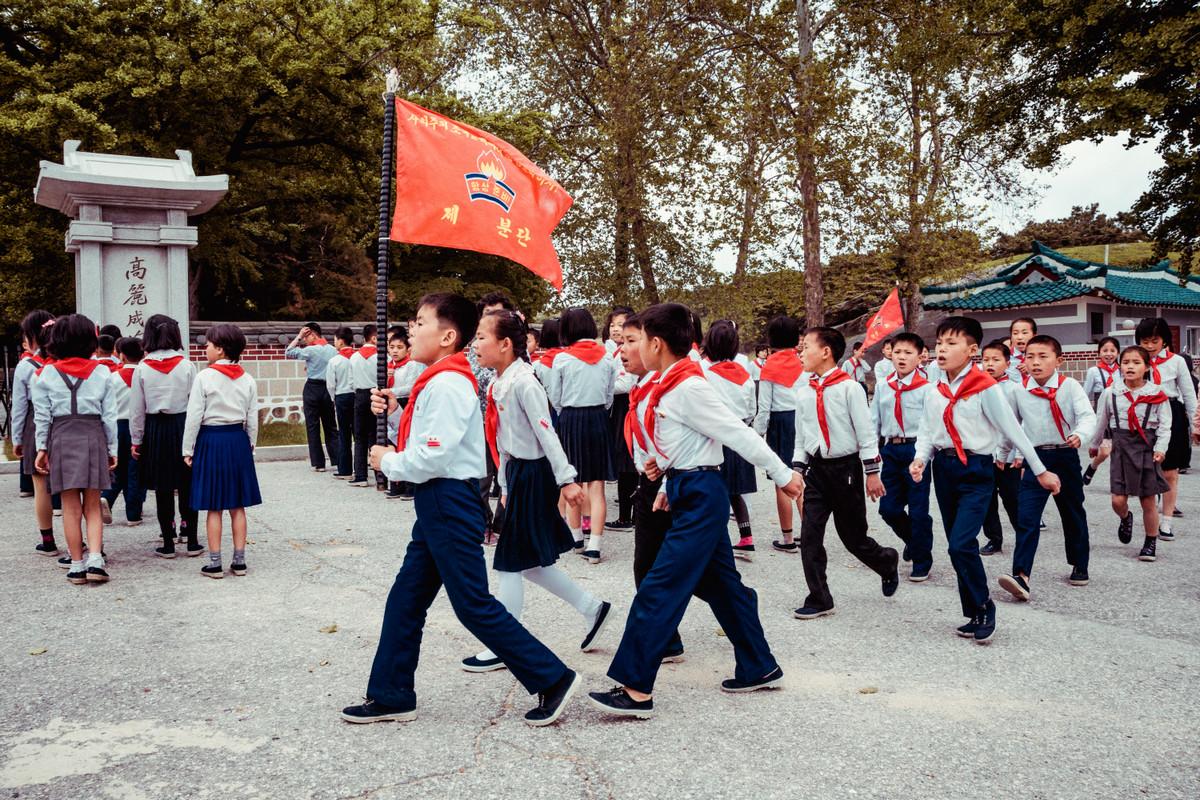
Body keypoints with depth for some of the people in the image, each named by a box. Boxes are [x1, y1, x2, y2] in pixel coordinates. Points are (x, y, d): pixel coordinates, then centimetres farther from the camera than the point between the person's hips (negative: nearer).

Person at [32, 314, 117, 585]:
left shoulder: (47, 373, 1)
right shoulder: (101, 372, 1)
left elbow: (42, 415, 0)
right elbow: (109, 415, 1)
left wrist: (41, 448, 6)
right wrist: (112, 448, 7)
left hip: (61, 438, 0)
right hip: (93, 436, 0)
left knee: (71, 507, 6)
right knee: (93, 507, 8)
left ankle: (77, 565, 8)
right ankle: (95, 560, -6)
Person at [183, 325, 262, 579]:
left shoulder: (204, 377, -10)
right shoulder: (247, 380, 3)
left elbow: (194, 417, -9)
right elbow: (252, 419, 6)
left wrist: (188, 450, -2)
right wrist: (250, 446, 17)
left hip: (211, 439, -4)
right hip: (238, 439, 4)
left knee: (213, 507, 2)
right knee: (237, 506, 9)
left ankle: (214, 563, 5)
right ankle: (239, 560, 12)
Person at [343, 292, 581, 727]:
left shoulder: (447, 384, -18)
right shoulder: (441, 380, 15)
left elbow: (434, 457, -25)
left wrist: (388, 462, -9)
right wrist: (394, 412, 4)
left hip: (450, 503, -10)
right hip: (436, 504, 10)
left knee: (474, 605, -4)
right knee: (405, 599, 14)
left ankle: (553, 679, 4)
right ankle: (391, 696, 23)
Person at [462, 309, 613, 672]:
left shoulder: (523, 383, -18)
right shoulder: (499, 385, 8)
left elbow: (546, 433, -20)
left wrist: (566, 480, -20)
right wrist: (505, 484, 18)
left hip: (533, 476, -9)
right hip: (517, 473, 9)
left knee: (512, 562, 0)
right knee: (530, 561, 15)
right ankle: (591, 607, 29)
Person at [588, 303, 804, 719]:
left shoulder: (689, 387, -18)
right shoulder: (669, 386, 10)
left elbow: (737, 433, -17)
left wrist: (783, 474, -14)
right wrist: (669, 484, 16)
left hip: (699, 498, -10)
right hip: (690, 493, 10)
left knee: (659, 590, -9)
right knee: (722, 585, 17)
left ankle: (636, 690, -5)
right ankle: (760, 668, 28)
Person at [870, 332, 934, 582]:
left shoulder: (926, 388, -7)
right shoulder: (882, 386, 8)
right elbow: (874, 420, 13)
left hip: (915, 449, -5)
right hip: (890, 449, 5)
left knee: (918, 510, 1)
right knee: (888, 508, 8)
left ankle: (922, 561, 16)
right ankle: (913, 540, 36)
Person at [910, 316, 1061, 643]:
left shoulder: (986, 388, -12)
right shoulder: (935, 390, 5)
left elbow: (1014, 431, -8)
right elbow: (928, 430, 9)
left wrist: (1041, 471, -2)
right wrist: (921, 457, -11)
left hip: (975, 470, -6)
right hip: (944, 468, 6)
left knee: (961, 544, -16)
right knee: (959, 546, 10)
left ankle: (983, 607, 4)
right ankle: (975, 614, 22)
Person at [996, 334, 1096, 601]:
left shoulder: (1069, 386, -7)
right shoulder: (1018, 391, 0)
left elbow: (1088, 416, -17)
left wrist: (1080, 435, -37)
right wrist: (1017, 453, 15)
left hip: (1065, 456, -1)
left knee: (1073, 514, 15)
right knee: (1026, 517, -12)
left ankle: (1079, 567, 35)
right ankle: (1021, 575, -20)